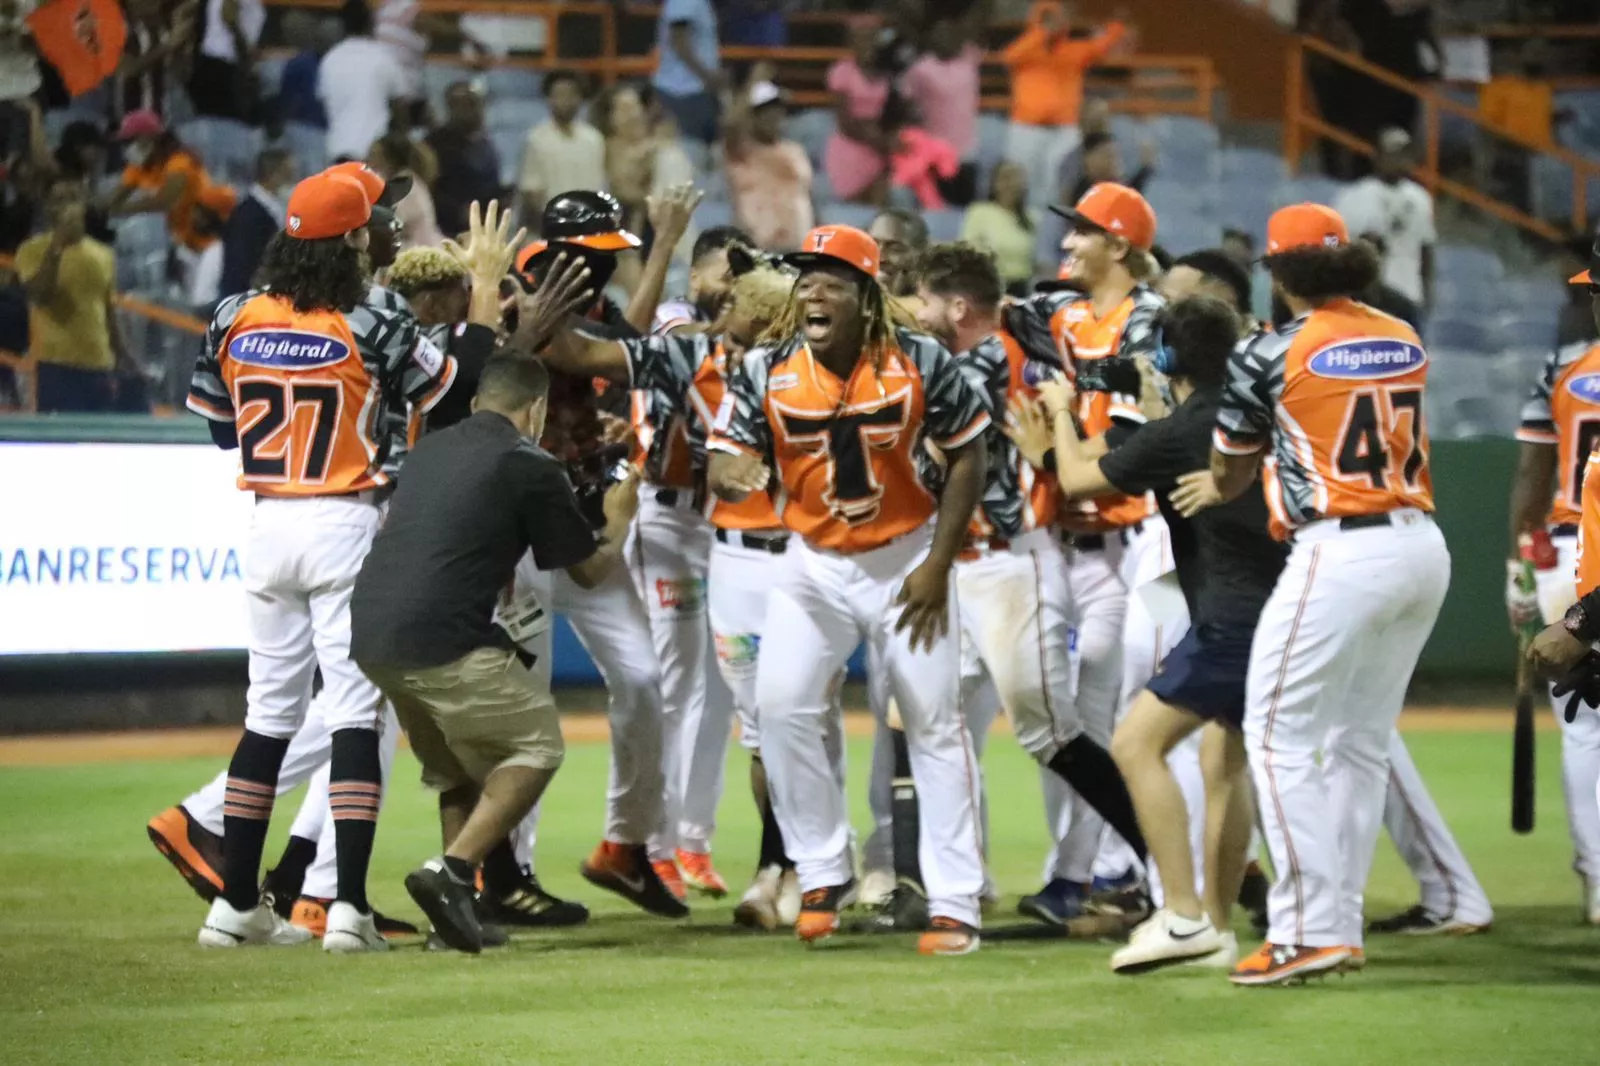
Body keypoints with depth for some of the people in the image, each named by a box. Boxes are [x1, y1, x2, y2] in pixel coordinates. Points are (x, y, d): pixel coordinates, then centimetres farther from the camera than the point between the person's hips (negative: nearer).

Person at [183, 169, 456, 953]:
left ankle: (236, 904, 16)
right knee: (355, 713, -2)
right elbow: (456, 388, 1)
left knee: (270, 712, 14)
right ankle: (349, 907, -10)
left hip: (267, 527, 5)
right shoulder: (374, 329, -13)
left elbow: (216, 425, 10)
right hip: (346, 527, -5)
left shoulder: (235, 321, -1)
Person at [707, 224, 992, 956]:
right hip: (814, 562, 1)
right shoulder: (766, 373, -13)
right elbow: (724, 463, -13)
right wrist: (733, 475, -39)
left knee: (934, 724, -1)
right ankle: (824, 875, 5)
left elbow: (968, 455, -5)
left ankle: (955, 904, 6)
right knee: (781, 705, -13)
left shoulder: (919, 365, -16)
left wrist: (938, 563, -10)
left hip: (905, 559, -1)